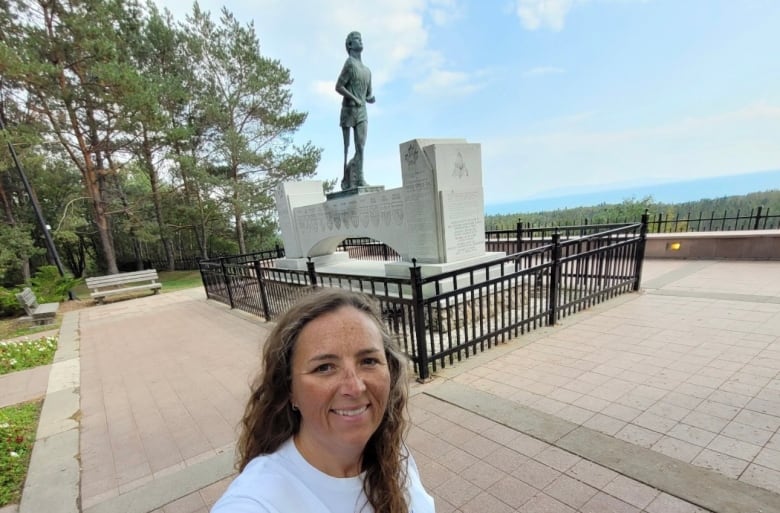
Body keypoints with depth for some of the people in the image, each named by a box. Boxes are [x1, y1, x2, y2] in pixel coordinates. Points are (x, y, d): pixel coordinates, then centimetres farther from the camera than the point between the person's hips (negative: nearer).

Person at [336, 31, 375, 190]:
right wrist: (354, 99, -18)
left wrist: (370, 98, 1)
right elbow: (338, 87, -10)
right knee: (347, 147, -5)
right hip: (349, 110, -7)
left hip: (362, 111, 7)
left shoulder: (367, 70, 20)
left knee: (360, 147, -2)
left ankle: (358, 179, -2)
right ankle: (346, 181, -2)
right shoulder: (350, 63, -2)